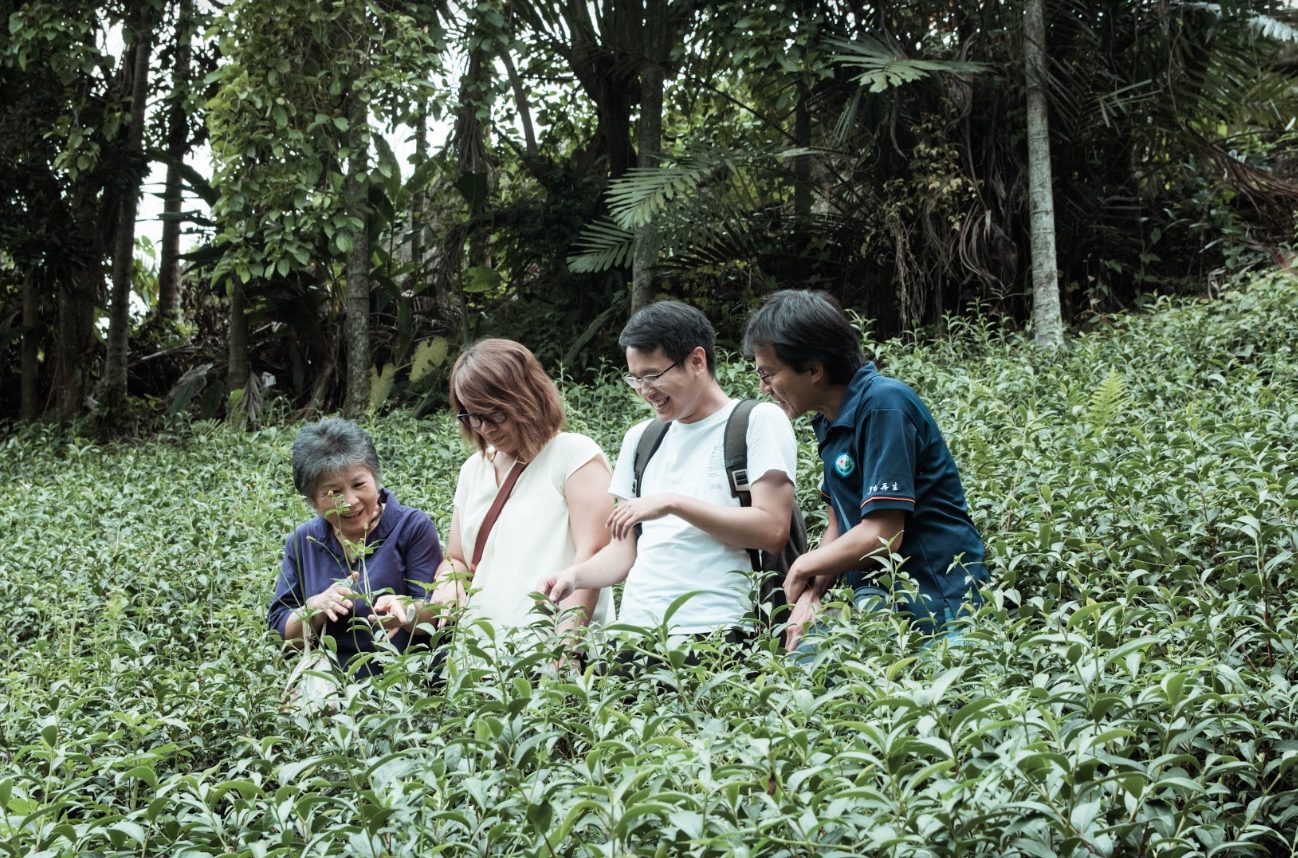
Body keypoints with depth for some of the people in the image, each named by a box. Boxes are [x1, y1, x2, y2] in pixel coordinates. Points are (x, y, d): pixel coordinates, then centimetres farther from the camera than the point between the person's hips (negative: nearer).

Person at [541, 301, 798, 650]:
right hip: (634, 628, 5)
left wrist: (672, 503, -12)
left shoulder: (758, 421, 3)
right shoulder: (641, 438, 21)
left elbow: (773, 530, -9)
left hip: (712, 631, -5)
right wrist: (576, 575, 2)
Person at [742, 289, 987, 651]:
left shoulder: (884, 405, -16)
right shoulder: (830, 421, 13)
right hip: (879, 598, 8)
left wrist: (803, 568, -6)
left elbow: (882, 536, -21)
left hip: (933, 604, -8)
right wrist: (811, 592, -5)